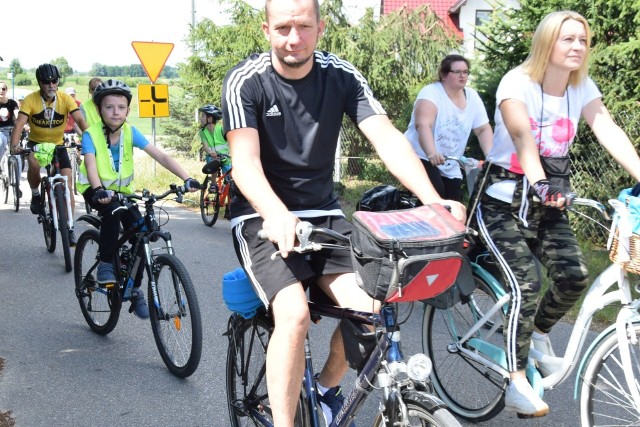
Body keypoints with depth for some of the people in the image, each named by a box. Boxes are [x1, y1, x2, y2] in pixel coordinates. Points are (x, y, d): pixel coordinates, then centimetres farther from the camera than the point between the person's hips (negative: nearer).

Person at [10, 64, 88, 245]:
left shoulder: (65, 99, -17)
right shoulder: (30, 99, -19)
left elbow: (80, 120, -26)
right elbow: (19, 124, -27)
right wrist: (14, 145, -45)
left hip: (58, 144, 1)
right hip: (36, 143, -1)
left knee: (68, 182, -10)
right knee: (33, 164, -35)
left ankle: (69, 227, -1)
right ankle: (35, 194, -3)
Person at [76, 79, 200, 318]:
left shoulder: (130, 132, -14)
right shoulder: (91, 135, -20)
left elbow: (161, 156, -23)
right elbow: (91, 166, -34)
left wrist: (186, 179, -36)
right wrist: (100, 190, -55)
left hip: (123, 189, 3)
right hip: (96, 189, -3)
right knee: (113, 211, -34)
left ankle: (135, 290, 4)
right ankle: (105, 263, -14)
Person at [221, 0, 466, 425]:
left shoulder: (342, 76, -4)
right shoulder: (246, 81, -12)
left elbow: (388, 138, -17)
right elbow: (245, 162, -23)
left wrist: (433, 200, -33)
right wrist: (277, 213, -44)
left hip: (322, 214, 3)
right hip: (264, 218, -3)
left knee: (366, 307, -17)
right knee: (294, 314, -27)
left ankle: (328, 387, 14)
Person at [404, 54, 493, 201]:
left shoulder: (472, 97, 3)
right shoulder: (431, 92, -15)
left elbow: (484, 130, 3)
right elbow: (423, 124, -31)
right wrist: (432, 153, -47)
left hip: (449, 167, 7)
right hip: (420, 156, -6)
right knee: (435, 196, -29)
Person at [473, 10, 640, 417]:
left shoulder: (582, 87, 0)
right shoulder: (517, 83, -17)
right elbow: (522, 135, -35)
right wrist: (539, 182, -53)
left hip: (549, 204, 5)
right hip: (504, 200, -5)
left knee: (574, 276, -10)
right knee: (527, 284, -17)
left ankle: (539, 333, 22)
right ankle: (517, 384, -6)